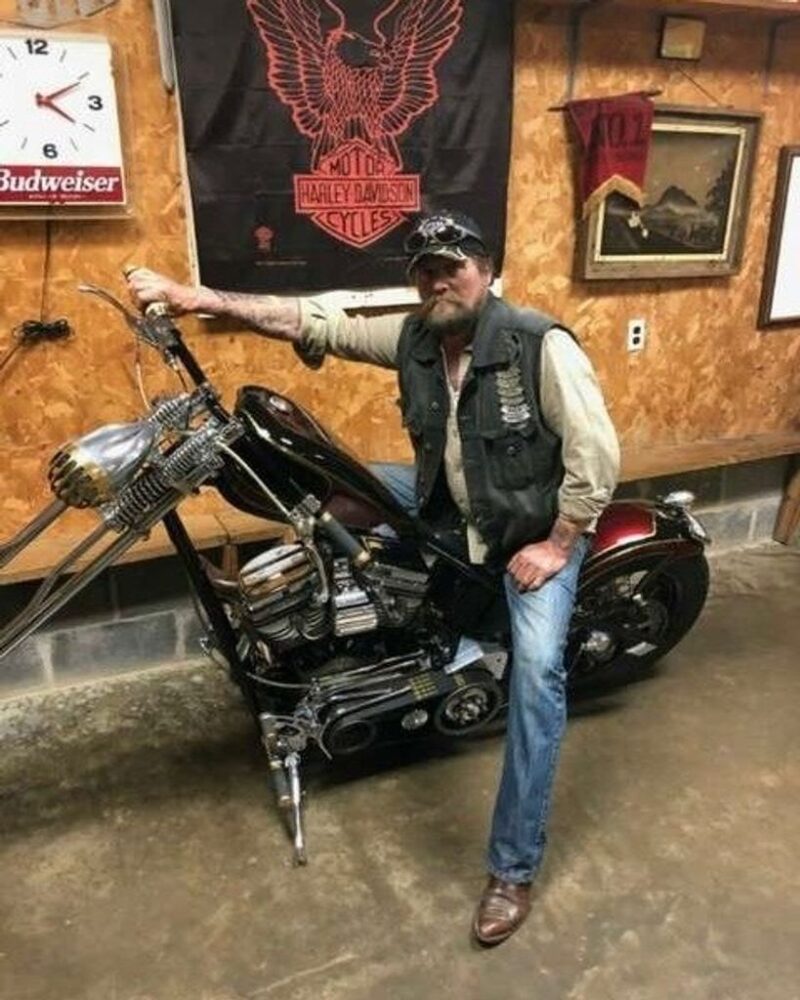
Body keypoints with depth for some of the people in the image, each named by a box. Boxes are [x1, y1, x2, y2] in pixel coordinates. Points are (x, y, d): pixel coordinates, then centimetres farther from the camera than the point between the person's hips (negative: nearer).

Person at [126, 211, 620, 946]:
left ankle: (514, 869, -5)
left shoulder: (542, 345, -22)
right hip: (450, 507, 6)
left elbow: (597, 451, -23)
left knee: (537, 669, -19)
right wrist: (199, 298, -15)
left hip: (538, 524, -5)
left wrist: (556, 545, -22)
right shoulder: (415, 336, -6)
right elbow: (315, 322, -9)